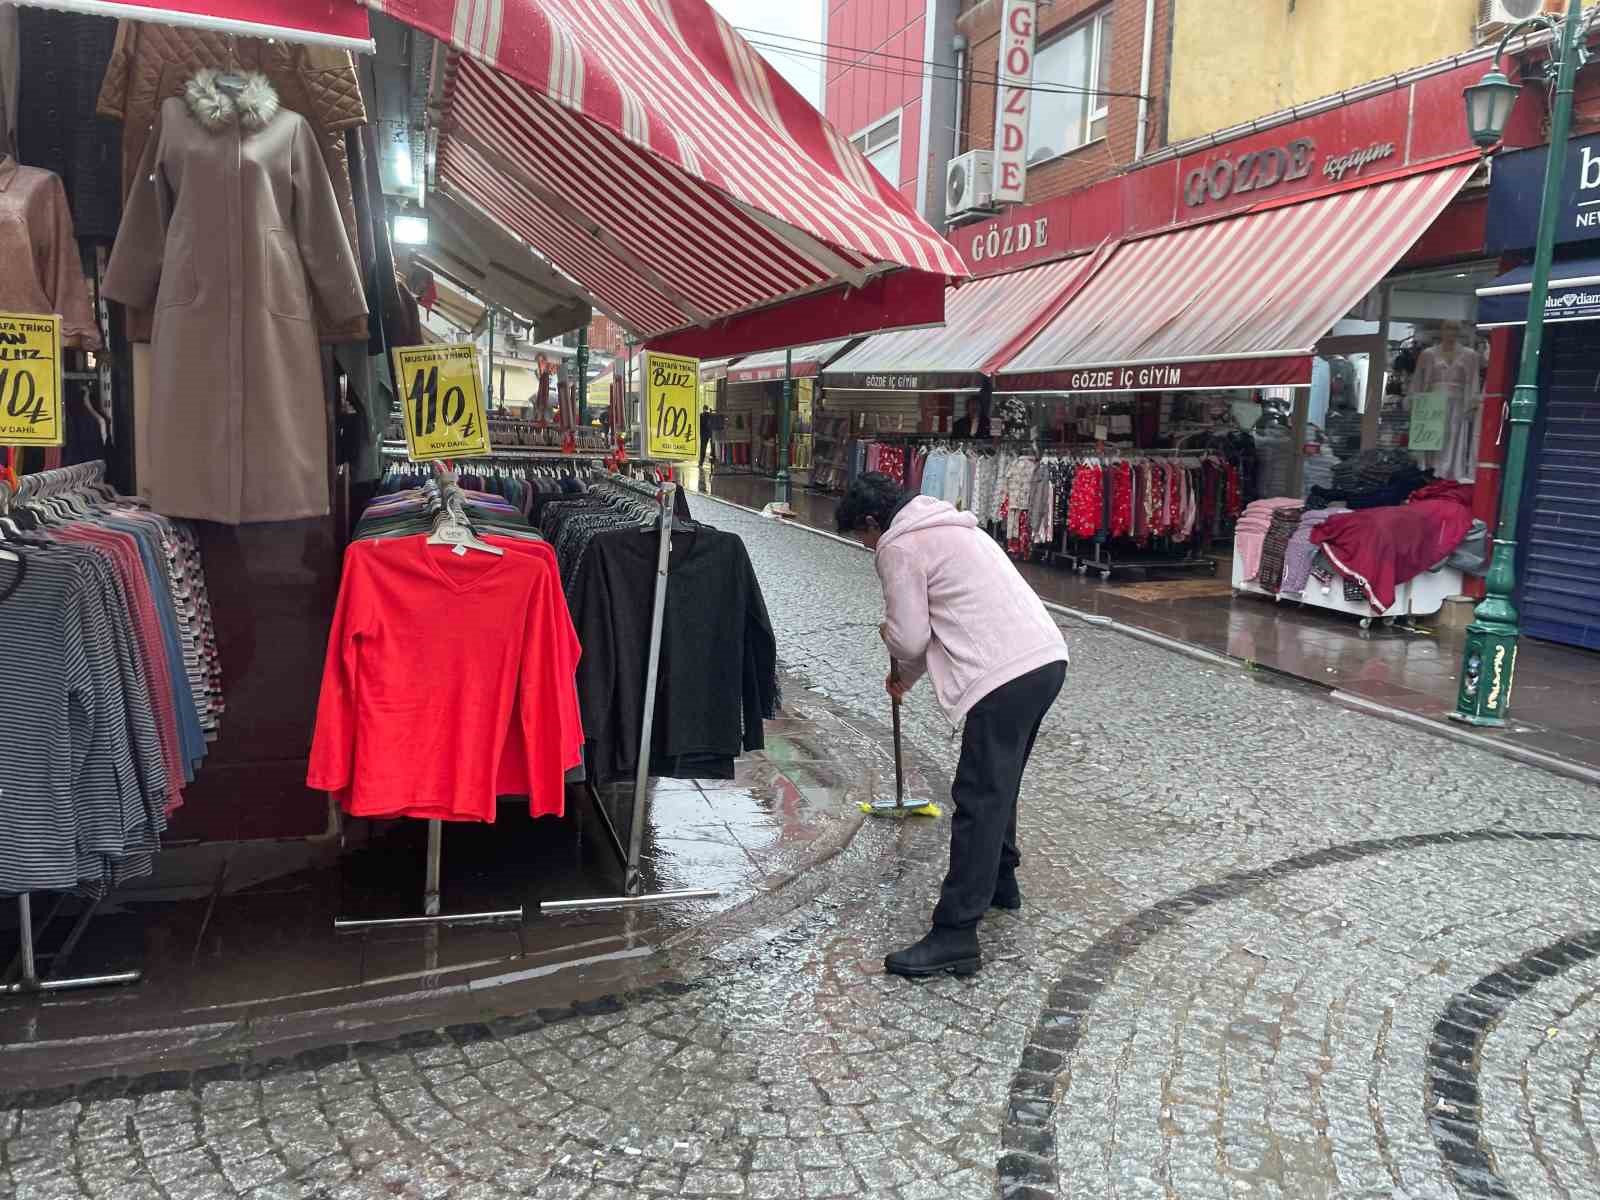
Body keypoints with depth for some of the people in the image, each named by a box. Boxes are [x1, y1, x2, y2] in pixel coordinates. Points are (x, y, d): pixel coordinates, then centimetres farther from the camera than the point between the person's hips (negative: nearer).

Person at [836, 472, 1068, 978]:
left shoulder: (898, 546, -3)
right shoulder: (950, 527, 26)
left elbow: (909, 636, -7)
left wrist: (895, 649, 17)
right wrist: (907, 672, 40)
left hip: (1006, 675, -10)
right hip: (1046, 657, 10)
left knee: (978, 799, -8)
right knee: (999, 784, 24)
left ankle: (955, 936, -6)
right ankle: (999, 881, 40)